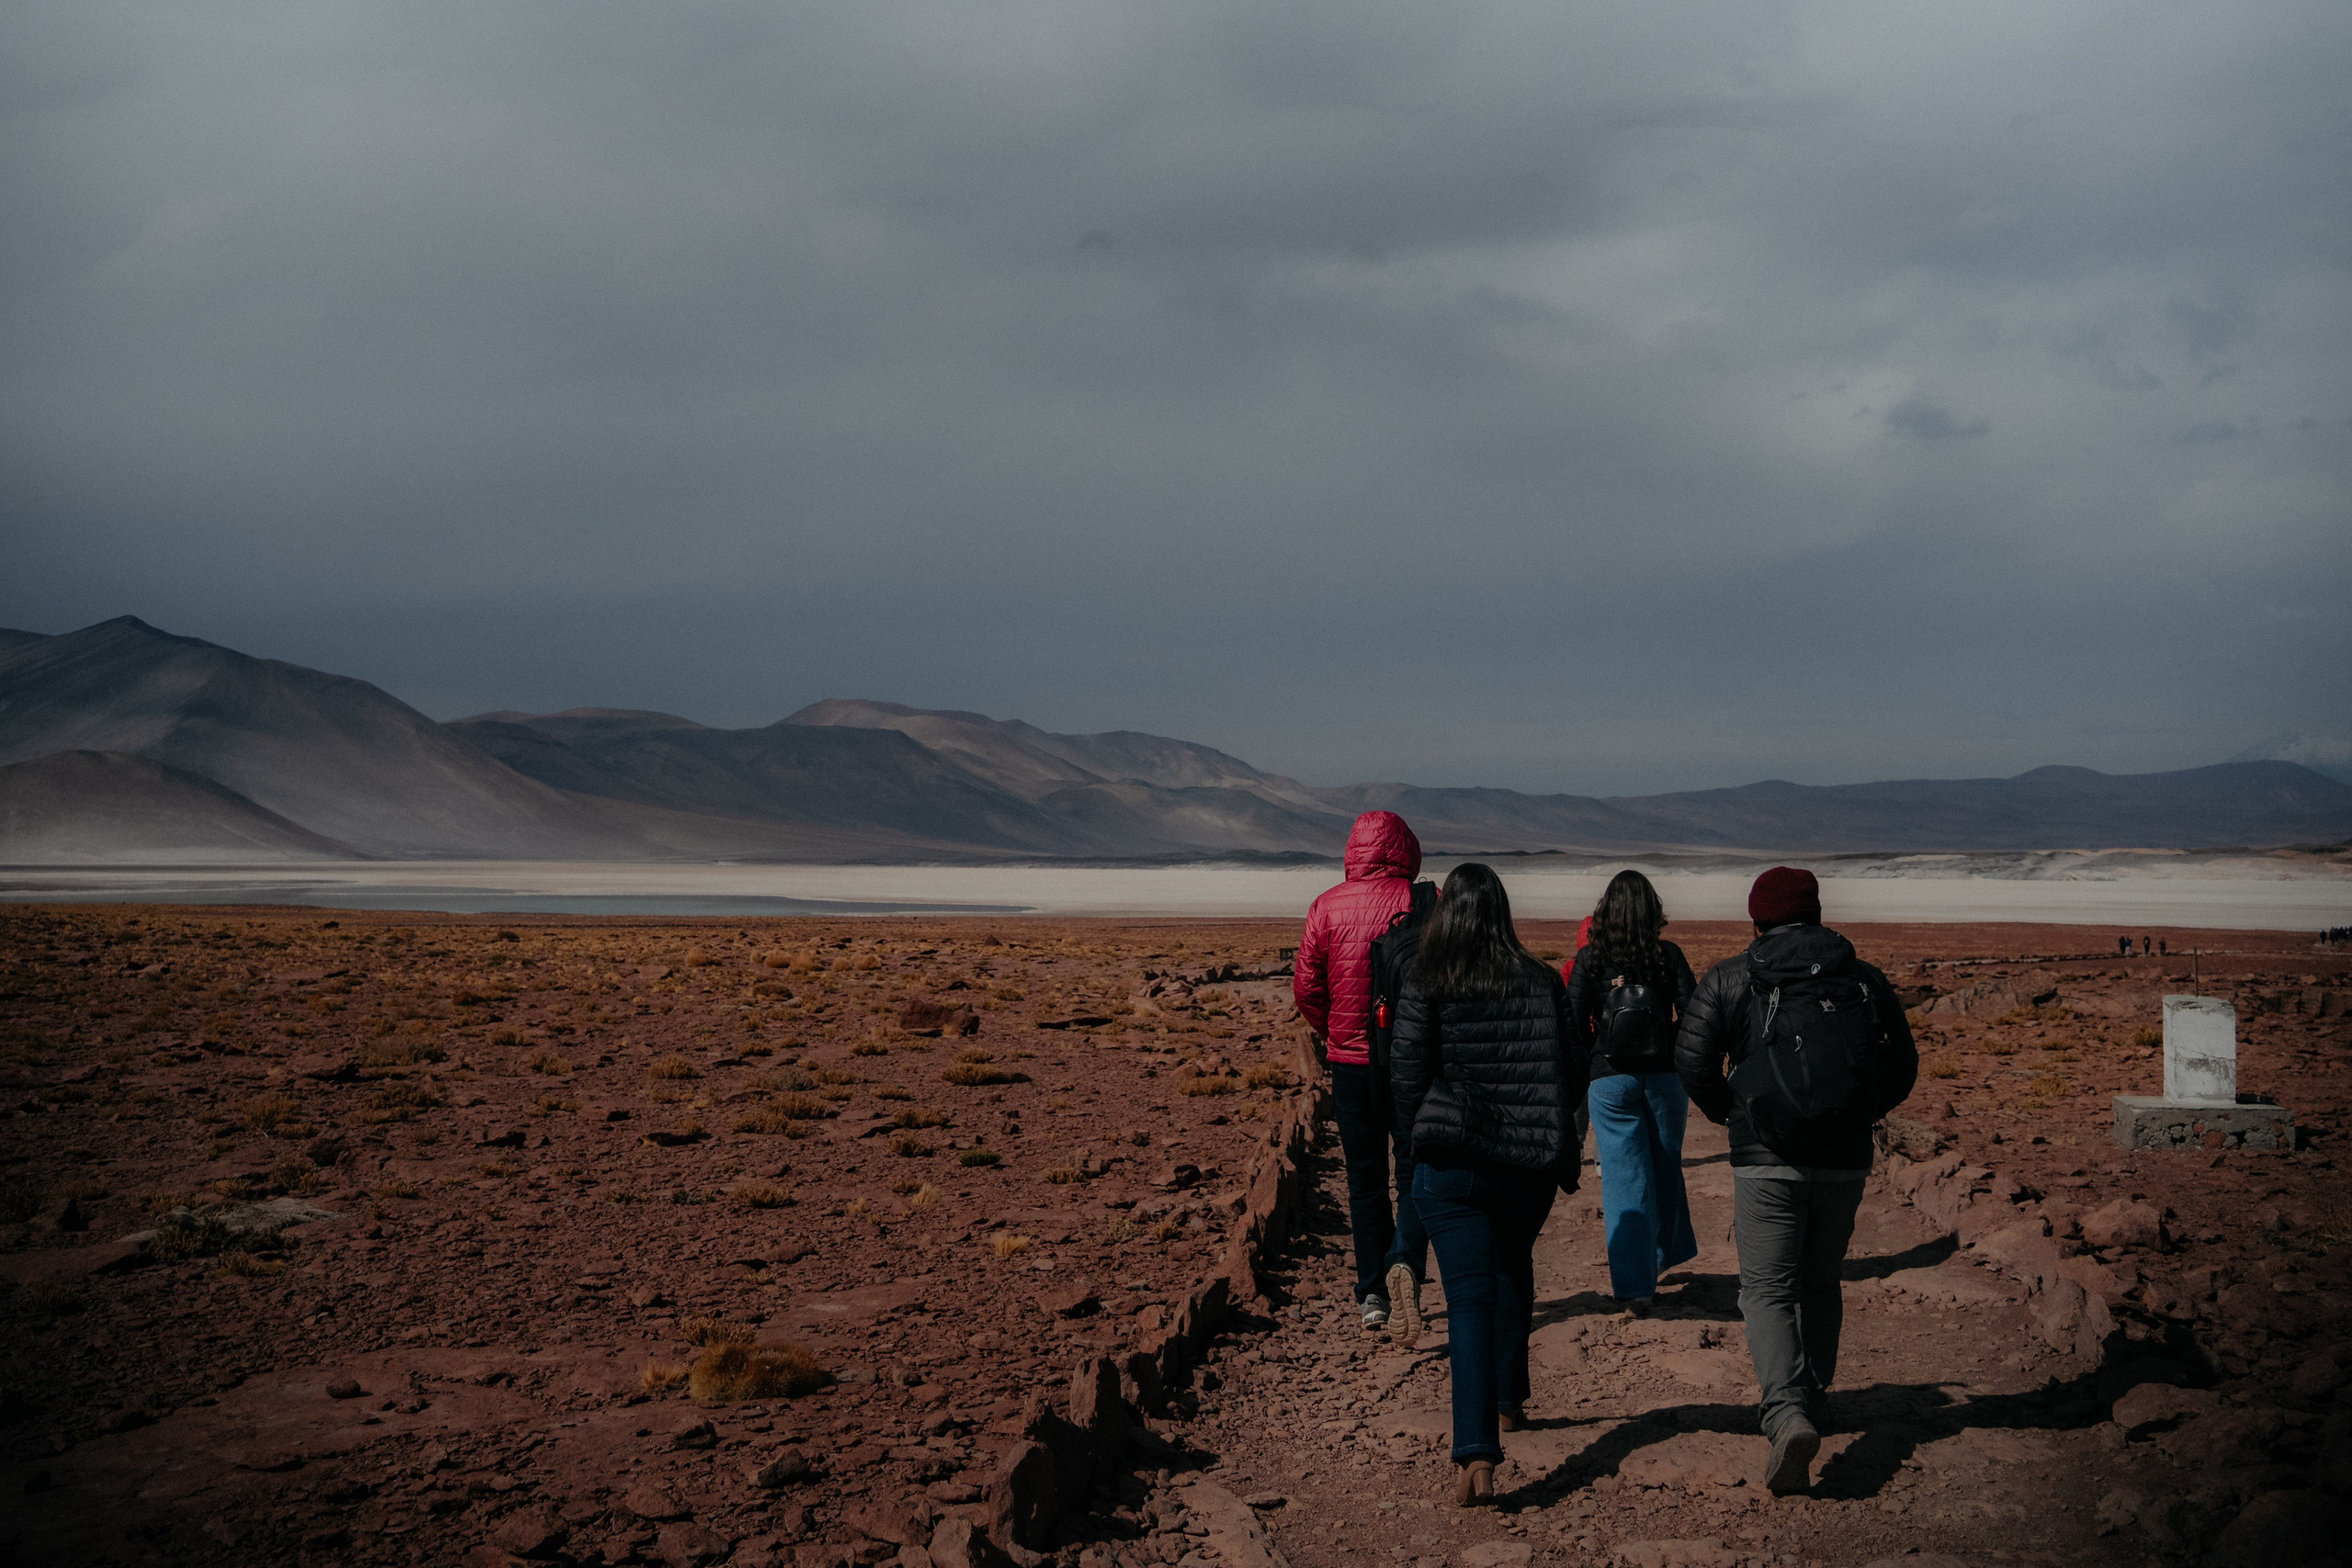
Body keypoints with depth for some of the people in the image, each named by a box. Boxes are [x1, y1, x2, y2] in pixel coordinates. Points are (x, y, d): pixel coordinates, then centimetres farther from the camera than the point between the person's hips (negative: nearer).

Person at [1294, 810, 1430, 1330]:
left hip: (1351, 1059, 1)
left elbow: (1306, 985, -3)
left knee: (1365, 1180, 11)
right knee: (1415, 1170, 9)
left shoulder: (1327, 907, -3)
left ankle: (1373, 1294, 11)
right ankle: (1406, 1261, -15)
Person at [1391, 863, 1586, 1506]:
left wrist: (1421, 1137, 11)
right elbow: (1574, 1073, 4)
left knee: (1470, 1302, -4)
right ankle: (1507, 1401, 41)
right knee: (1512, 1273, 28)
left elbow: (1405, 1079, -7)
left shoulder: (1425, 989, -8)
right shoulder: (1543, 983, 0)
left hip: (1451, 1164, -3)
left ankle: (1477, 1454, -16)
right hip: (1531, 1163, 3)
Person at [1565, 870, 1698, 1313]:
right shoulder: (1668, 956, -2)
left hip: (1610, 1080, -1)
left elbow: (1574, 1023, -5)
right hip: (1663, 1076, 1)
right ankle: (1668, 1250, 39)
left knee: (1624, 1175, 0)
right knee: (1665, 1165, 20)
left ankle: (1634, 1284, -5)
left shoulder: (1590, 960, -3)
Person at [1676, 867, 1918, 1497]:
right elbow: (1902, 1071, 9)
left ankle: (1788, 1417, -22)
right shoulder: (1866, 980, 8)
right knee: (1820, 1284, 23)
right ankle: (1813, 1399, 34)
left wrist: (1729, 1114, 9)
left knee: (1768, 1293, -1)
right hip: (1845, 1162, 3)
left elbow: (1692, 1062, -8)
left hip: (1766, 1161, -3)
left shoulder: (1730, 979, 1)